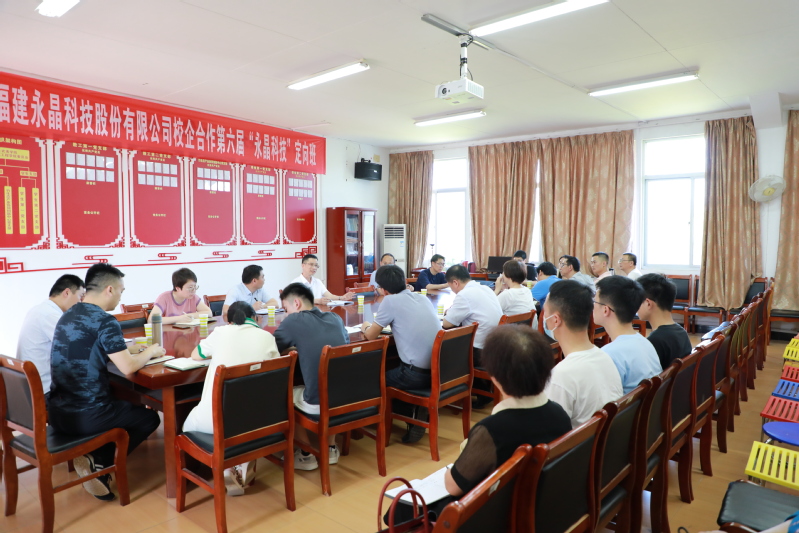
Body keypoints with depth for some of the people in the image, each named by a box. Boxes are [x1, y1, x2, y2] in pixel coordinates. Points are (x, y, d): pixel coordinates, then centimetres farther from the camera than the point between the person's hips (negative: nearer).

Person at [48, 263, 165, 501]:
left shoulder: (68, 315, 9)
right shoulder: (105, 321, -18)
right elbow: (128, 367, -22)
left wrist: (131, 349, 15)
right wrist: (150, 351, -3)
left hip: (57, 411, 8)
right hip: (85, 416, -8)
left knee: (123, 406, 32)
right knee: (149, 417, 15)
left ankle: (93, 460, 17)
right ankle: (97, 463, 8)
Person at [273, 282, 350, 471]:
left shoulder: (294, 320, -5)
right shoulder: (335, 318, 9)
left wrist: (293, 344, 24)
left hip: (319, 403, -5)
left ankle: (306, 455, 26)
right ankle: (330, 449, 35)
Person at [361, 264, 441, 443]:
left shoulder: (390, 301, -6)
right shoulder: (423, 298, 13)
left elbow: (371, 336, 2)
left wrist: (365, 327, 23)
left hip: (418, 374, -7)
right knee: (392, 367, 28)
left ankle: (413, 415, 18)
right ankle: (417, 411, 16)